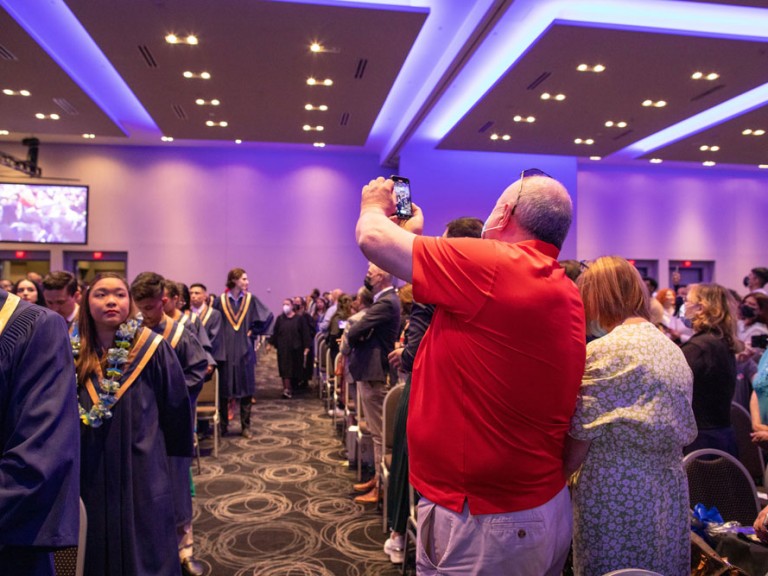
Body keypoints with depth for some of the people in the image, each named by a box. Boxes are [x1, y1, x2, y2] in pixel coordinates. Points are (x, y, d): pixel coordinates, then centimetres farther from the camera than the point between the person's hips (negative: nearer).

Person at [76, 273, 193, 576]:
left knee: (142, 550, 9)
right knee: (94, 550, 16)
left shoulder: (152, 348, -10)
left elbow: (176, 405, -3)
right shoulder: (76, 353, 0)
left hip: (141, 469, -3)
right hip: (89, 471, 3)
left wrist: (161, 449, 4)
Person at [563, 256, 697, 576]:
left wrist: (556, 478, 2)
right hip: (670, 493, 7)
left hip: (616, 497, -7)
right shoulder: (672, 348, 7)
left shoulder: (603, 351, -16)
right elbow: (679, 430, 14)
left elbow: (578, 442, -14)